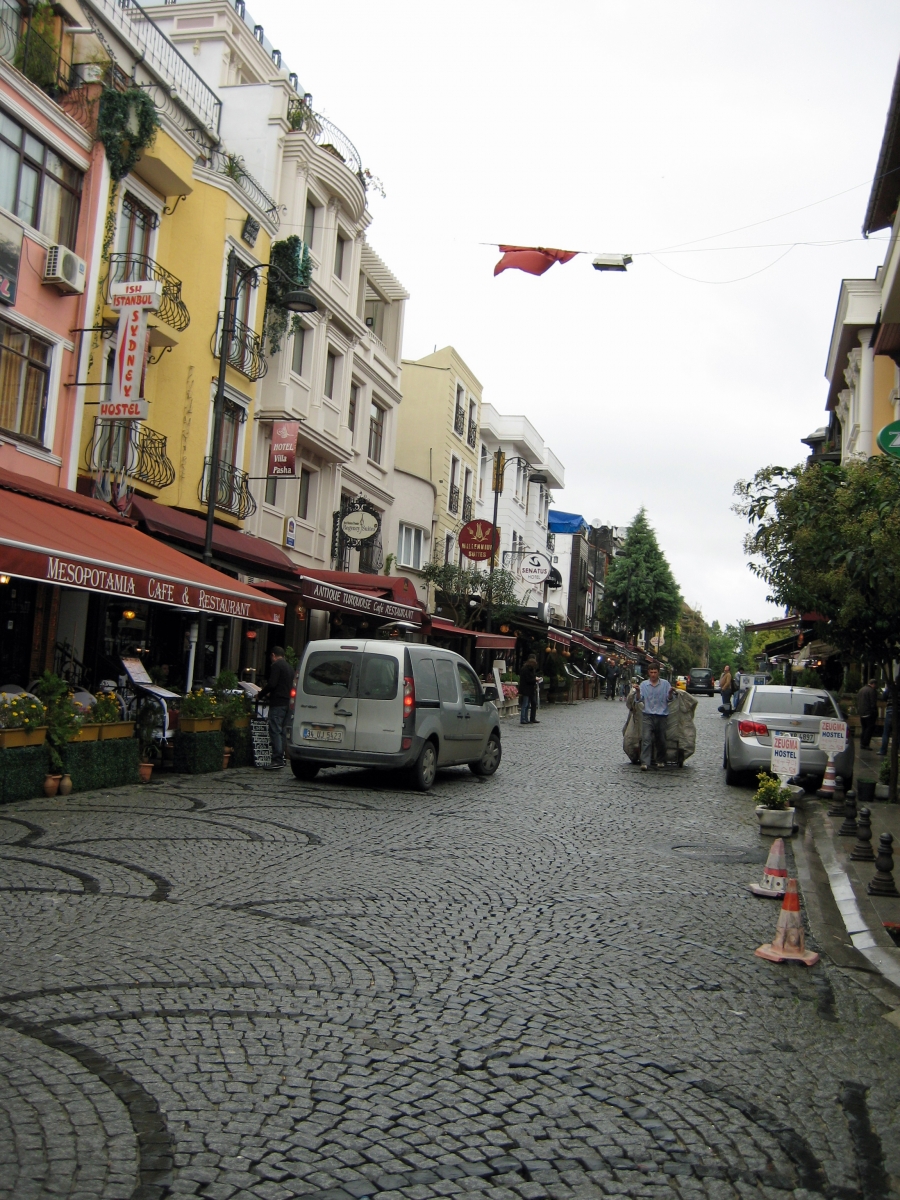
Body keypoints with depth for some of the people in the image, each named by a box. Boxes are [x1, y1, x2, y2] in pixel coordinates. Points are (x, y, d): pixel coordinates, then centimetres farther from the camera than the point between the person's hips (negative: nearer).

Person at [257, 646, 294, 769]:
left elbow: (271, 684, -18)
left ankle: (277, 760, -15)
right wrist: (270, 694, 32)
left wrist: (260, 696, -4)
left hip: (278, 703, -9)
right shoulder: (289, 667, 20)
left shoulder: (277, 665, -8)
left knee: (275, 730, -10)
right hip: (287, 702, 9)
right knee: (282, 731, 11)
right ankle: (281, 758, 12)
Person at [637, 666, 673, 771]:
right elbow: (640, 700, 1)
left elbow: (669, 699, 1)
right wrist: (638, 692, -17)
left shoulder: (665, 684, 5)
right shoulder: (643, 684, 7)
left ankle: (660, 760, 30)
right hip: (648, 716, 0)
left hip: (661, 716, 0)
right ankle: (645, 763, -19)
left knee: (661, 740, 10)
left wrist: (670, 693, -19)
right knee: (646, 739, -13)